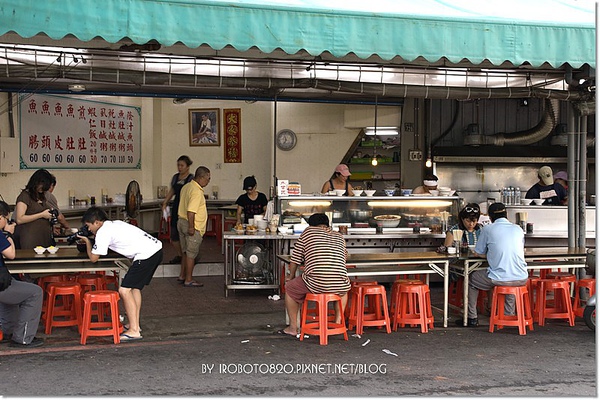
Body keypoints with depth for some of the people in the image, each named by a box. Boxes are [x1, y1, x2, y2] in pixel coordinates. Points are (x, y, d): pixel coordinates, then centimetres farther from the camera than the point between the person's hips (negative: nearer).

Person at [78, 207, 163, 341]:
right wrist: (92, 240, 23)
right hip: (157, 249, 10)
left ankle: (134, 331, -5)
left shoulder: (103, 232, -3)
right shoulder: (114, 224, 23)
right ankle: (135, 324, 27)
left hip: (146, 255, -10)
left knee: (124, 290, -6)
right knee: (135, 287, 22)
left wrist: (87, 241, 17)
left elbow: (93, 258, 2)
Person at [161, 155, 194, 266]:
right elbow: (171, 191, 22)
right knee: (174, 234, 9)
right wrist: (165, 203, 12)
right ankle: (178, 255, 24)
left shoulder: (191, 179, -8)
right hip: (176, 207, 7)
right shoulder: (175, 177, 12)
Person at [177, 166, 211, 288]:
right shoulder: (197, 191, -21)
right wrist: (191, 227, -24)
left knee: (186, 252, 17)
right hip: (193, 227, -9)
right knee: (191, 254, -1)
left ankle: (184, 276, 26)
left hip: (182, 222, 9)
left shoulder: (187, 187, 10)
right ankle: (188, 280, 6)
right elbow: (191, 211, -27)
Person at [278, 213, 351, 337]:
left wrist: (291, 277, 30)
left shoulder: (307, 232, 11)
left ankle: (293, 328, 27)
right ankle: (338, 322, 31)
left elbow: (295, 260, 13)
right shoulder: (339, 237, 20)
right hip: (339, 286, 4)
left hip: (315, 284, -3)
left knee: (290, 288, 25)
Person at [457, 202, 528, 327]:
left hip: (499, 279, -4)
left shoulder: (487, 229, -1)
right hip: (521, 279, 4)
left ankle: (472, 318, 25)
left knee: (471, 280, 24)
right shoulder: (518, 229, 10)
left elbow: (478, 253, 9)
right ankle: (509, 315, 39)